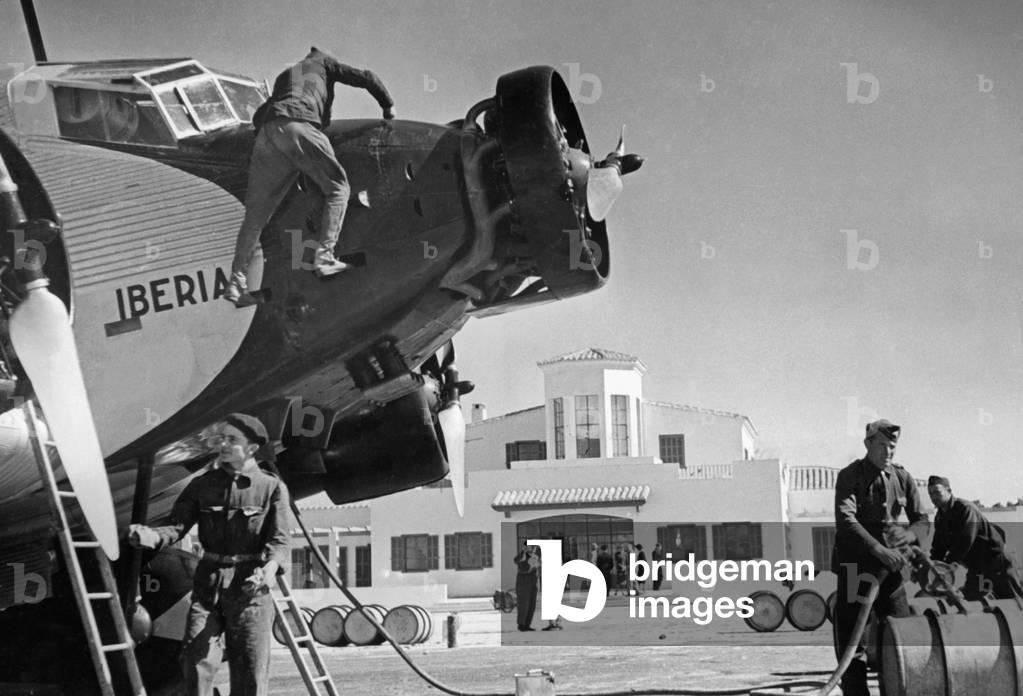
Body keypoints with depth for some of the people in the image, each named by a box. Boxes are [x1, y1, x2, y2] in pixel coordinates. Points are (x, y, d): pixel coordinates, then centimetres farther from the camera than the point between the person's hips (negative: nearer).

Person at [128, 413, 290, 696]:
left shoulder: (272, 487, 2)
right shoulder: (202, 485, 9)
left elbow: (279, 540, -6)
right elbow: (177, 525, 0)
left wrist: (270, 568, -27)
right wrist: (152, 537, -23)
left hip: (249, 587, -2)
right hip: (207, 584, 2)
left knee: (250, 670, 1)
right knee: (196, 660, -10)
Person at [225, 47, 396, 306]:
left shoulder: (283, 77, 41)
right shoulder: (323, 63, 28)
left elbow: (258, 117, 37)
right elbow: (366, 78, 21)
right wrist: (388, 107, 32)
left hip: (266, 134, 5)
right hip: (298, 126, -5)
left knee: (256, 212, 6)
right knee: (337, 187, 8)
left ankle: (237, 281, -2)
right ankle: (324, 257, -9)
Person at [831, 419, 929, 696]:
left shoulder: (902, 478, 6)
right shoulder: (849, 476, -8)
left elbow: (922, 521, 7)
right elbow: (845, 520, -22)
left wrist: (908, 535, -17)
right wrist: (879, 549, -32)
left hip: (889, 568, 4)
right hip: (855, 566, -4)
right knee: (852, 642, -3)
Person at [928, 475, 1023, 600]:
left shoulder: (966, 509, -20)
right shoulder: (940, 518, 5)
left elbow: (964, 542, -29)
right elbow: (938, 548, 5)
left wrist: (945, 565, -29)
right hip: (975, 568, 8)